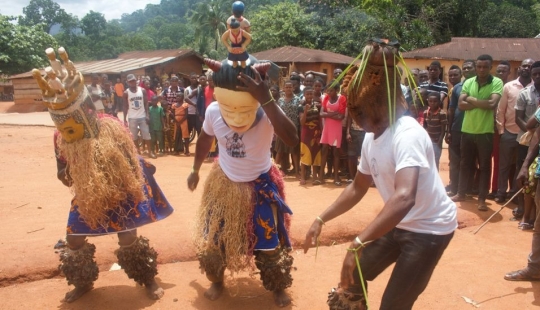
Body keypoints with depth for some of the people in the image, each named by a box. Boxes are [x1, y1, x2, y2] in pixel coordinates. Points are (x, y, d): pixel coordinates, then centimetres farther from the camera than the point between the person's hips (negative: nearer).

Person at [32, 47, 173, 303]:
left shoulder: (111, 127, -21)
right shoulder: (60, 137, -10)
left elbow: (132, 163, -11)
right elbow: (63, 172, 0)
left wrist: (138, 194, -5)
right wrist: (67, 176, -24)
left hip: (120, 193, -4)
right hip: (87, 196, 4)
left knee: (128, 238, 1)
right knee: (73, 240, 8)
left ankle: (148, 280, 23)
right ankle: (82, 283, 33)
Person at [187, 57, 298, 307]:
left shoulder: (267, 113, -30)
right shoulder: (213, 112, -19)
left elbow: (292, 140, -50)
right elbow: (204, 141, 3)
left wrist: (267, 99, -53)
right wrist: (195, 170, 16)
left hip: (260, 186, -2)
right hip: (223, 185, 3)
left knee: (269, 242, 9)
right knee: (213, 238, 14)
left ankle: (278, 288, 34)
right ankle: (217, 281, 42)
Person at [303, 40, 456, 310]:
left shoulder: (407, 135, -29)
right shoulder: (371, 137, -2)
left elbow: (404, 197, -45)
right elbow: (358, 188, 11)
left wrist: (357, 244, -49)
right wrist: (321, 219, 5)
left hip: (428, 229, -8)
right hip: (399, 224, 8)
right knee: (352, 276, 15)